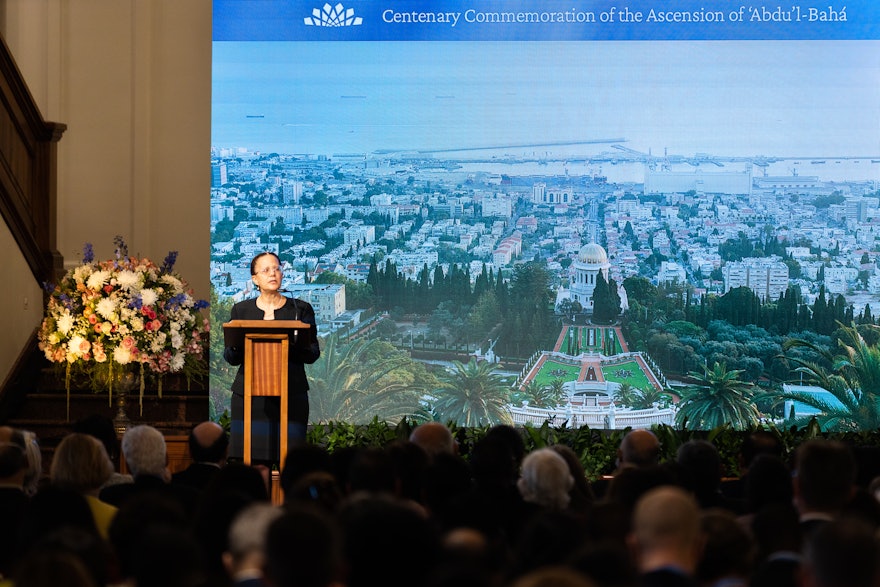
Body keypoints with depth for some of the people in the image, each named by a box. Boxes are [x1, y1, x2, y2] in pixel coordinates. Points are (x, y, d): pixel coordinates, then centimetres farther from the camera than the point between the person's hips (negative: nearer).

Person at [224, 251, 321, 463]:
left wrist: (292, 345, -16)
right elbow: (230, 358, 10)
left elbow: (313, 354, 4)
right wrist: (236, 346, -12)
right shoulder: (241, 310, 12)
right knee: (251, 458, -7)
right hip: (249, 395, 1)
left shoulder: (301, 309, 9)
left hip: (291, 395, -1)